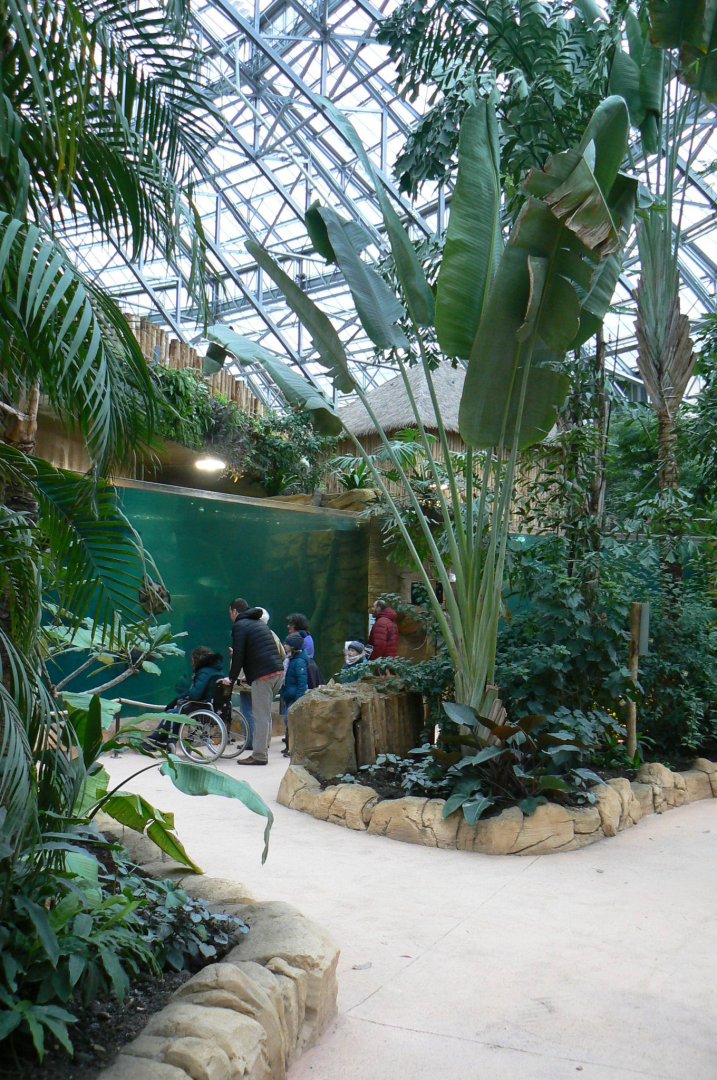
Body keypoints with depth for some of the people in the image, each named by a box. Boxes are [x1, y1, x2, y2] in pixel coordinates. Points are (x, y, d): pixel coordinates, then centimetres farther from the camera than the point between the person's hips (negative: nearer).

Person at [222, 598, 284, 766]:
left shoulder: (240, 625, -2)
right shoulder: (260, 623, 25)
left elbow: (238, 655, -8)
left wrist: (231, 678, 2)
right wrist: (249, 676, 30)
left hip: (263, 676, -8)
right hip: (278, 671, 8)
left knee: (261, 716, -5)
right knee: (265, 713, 15)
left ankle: (259, 755, -2)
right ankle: (263, 747, 18)